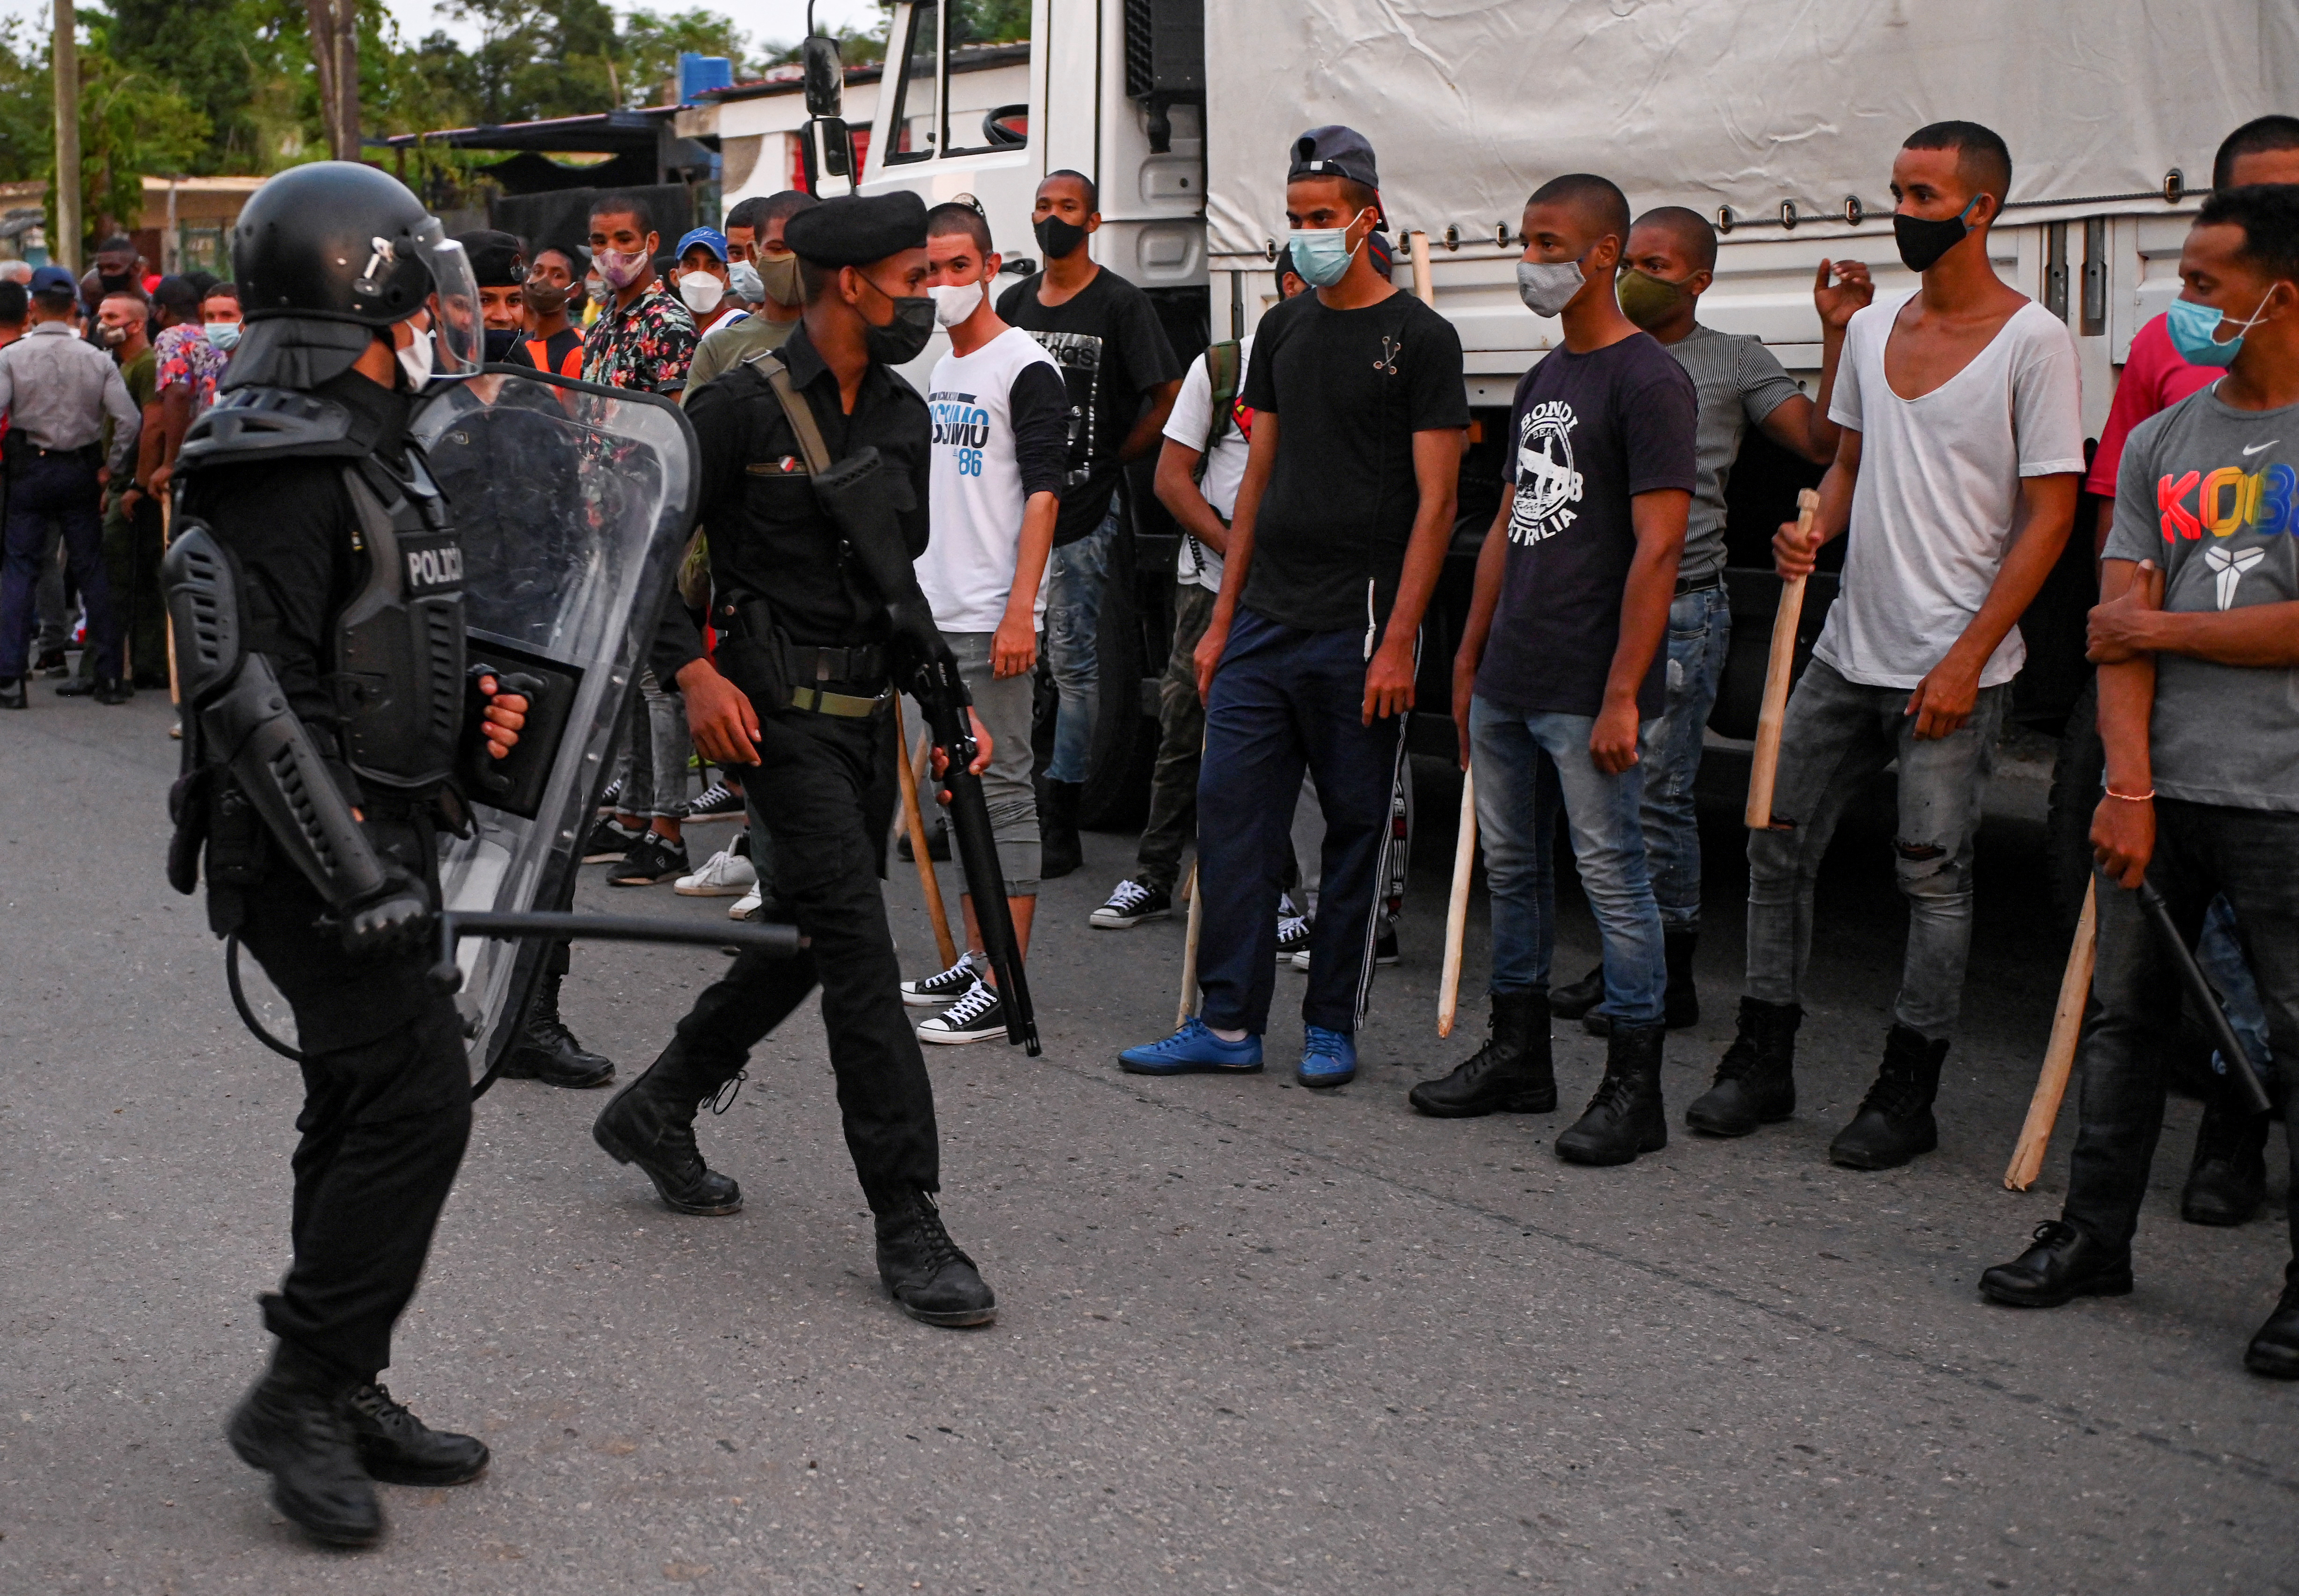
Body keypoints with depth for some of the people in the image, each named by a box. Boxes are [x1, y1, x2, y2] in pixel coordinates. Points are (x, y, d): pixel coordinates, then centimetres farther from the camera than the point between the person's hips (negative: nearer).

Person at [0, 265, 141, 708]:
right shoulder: (97, 360, -2)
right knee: (92, 571, 8)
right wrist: (111, 469, 3)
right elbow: (130, 420, -8)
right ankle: (110, 675, 7)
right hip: (80, 471, 2)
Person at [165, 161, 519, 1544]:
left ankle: (341, 1397, 23)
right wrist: (358, 876, -25)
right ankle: (303, 1397, -2)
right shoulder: (281, 468, -18)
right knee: (417, 1097, -12)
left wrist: (466, 705, 10)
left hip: (380, 840, 10)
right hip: (311, 848, -10)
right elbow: (256, 696, -23)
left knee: (366, 1113, 13)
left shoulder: (374, 449, 15)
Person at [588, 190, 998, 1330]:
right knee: (858, 945, -12)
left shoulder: (902, 414, 11)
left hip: (865, 711, 8)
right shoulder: (745, 403, -12)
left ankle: (656, 1109, 37)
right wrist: (692, 671, -19)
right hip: (779, 709, -8)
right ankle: (908, 1228, -9)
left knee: (806, 937, 16)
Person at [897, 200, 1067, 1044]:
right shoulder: (937, 371, 17)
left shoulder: (1026, 368, -8)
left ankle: (1007, 987, -7)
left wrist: (1019, 611, -21)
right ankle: (975, 959, 22)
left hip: (992, 620, -9)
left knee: (1003, 790, -8)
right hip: (935, 616, 9)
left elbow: (1043, 494, -14)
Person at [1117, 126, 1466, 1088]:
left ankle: (1332, 1025, 15)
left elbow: (1435, 501, -8)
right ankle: (1229, 1023, 9)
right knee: (1231, 809, 2)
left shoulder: (1420, 338, -5)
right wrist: (1223, 617, 12)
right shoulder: (1282, 331, 13)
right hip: (1264, 620, 6)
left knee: (1357, 827, 4)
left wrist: (1399, 641, -15)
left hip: (1359, 628, -6)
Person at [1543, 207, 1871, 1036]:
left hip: (1681, 608, -5)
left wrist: (1837, 331, -14)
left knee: (1660, 794, -4)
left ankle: (1670, 980, 6)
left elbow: (1825, 444, -9)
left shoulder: (1738, 362, 1)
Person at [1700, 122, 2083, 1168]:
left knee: (1933, 874, 0)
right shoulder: (1871, 328, 11)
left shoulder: (2033, 341, -9)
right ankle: (1762, 1063, 19)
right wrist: (1813, 531, -2)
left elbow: (2049, 515, -11)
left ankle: (1908, 1096, 11)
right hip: (1847, 649, 7)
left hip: (1953, 668, -7)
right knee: (1778, 844, 8)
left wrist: (1966, 659, -15)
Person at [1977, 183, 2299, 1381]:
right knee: (2121, 1014, 11)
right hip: (2163, 789, 6)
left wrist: (2165, 627, -5)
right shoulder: (2161, 442, 11)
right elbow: (2122, 626, 5)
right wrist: (2128, 785, -6)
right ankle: (2096, 1236, 24)